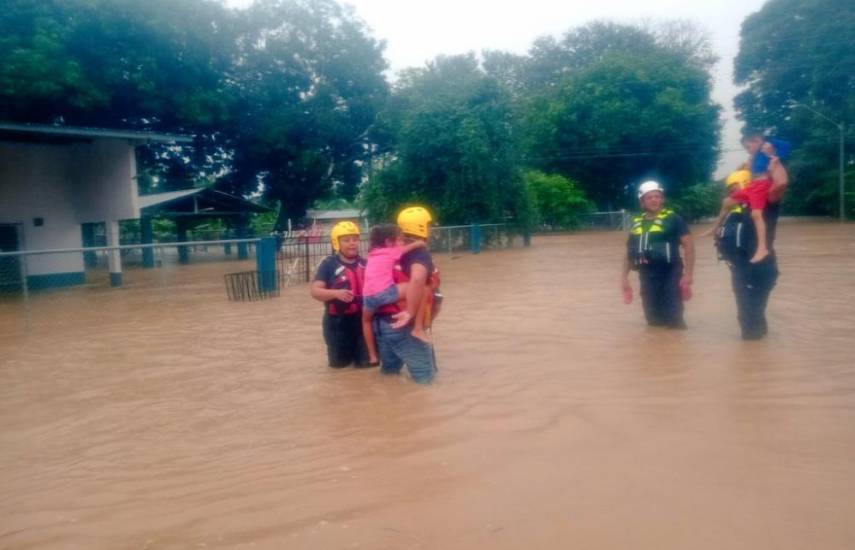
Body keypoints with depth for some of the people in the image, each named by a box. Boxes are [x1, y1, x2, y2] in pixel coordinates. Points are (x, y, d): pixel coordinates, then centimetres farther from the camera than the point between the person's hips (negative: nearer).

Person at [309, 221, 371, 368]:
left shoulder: (365, 264, 3)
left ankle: (357, 354, 40)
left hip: (362, 318, 2)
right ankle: (347, 353, 46)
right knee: (339, 362, 13)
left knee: (368, 361, 7)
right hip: (338, 321, -2)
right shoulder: (329, 264, -9)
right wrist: (336, 293, -31)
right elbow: (315, 291, -16)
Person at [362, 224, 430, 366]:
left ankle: (372, 356, 37)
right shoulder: (393, 251, 12)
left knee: (366, 319, 36)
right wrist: (422, 243, 33)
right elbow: (419, 243, 13)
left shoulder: (373, 253, 27)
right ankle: (418, 328, -2)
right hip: (385, 292, -6)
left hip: (368, 296, 6)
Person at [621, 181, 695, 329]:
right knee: (653, 320, 13)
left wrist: (687, 276, -14)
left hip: (670, 276, -5)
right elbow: (629, 252, 19)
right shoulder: (636, 223, 11)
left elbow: (689, 246, -7)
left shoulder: (673, 219, -3)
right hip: (646, 277, 5)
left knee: (673, 320, -4)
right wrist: (624, 277, 14)